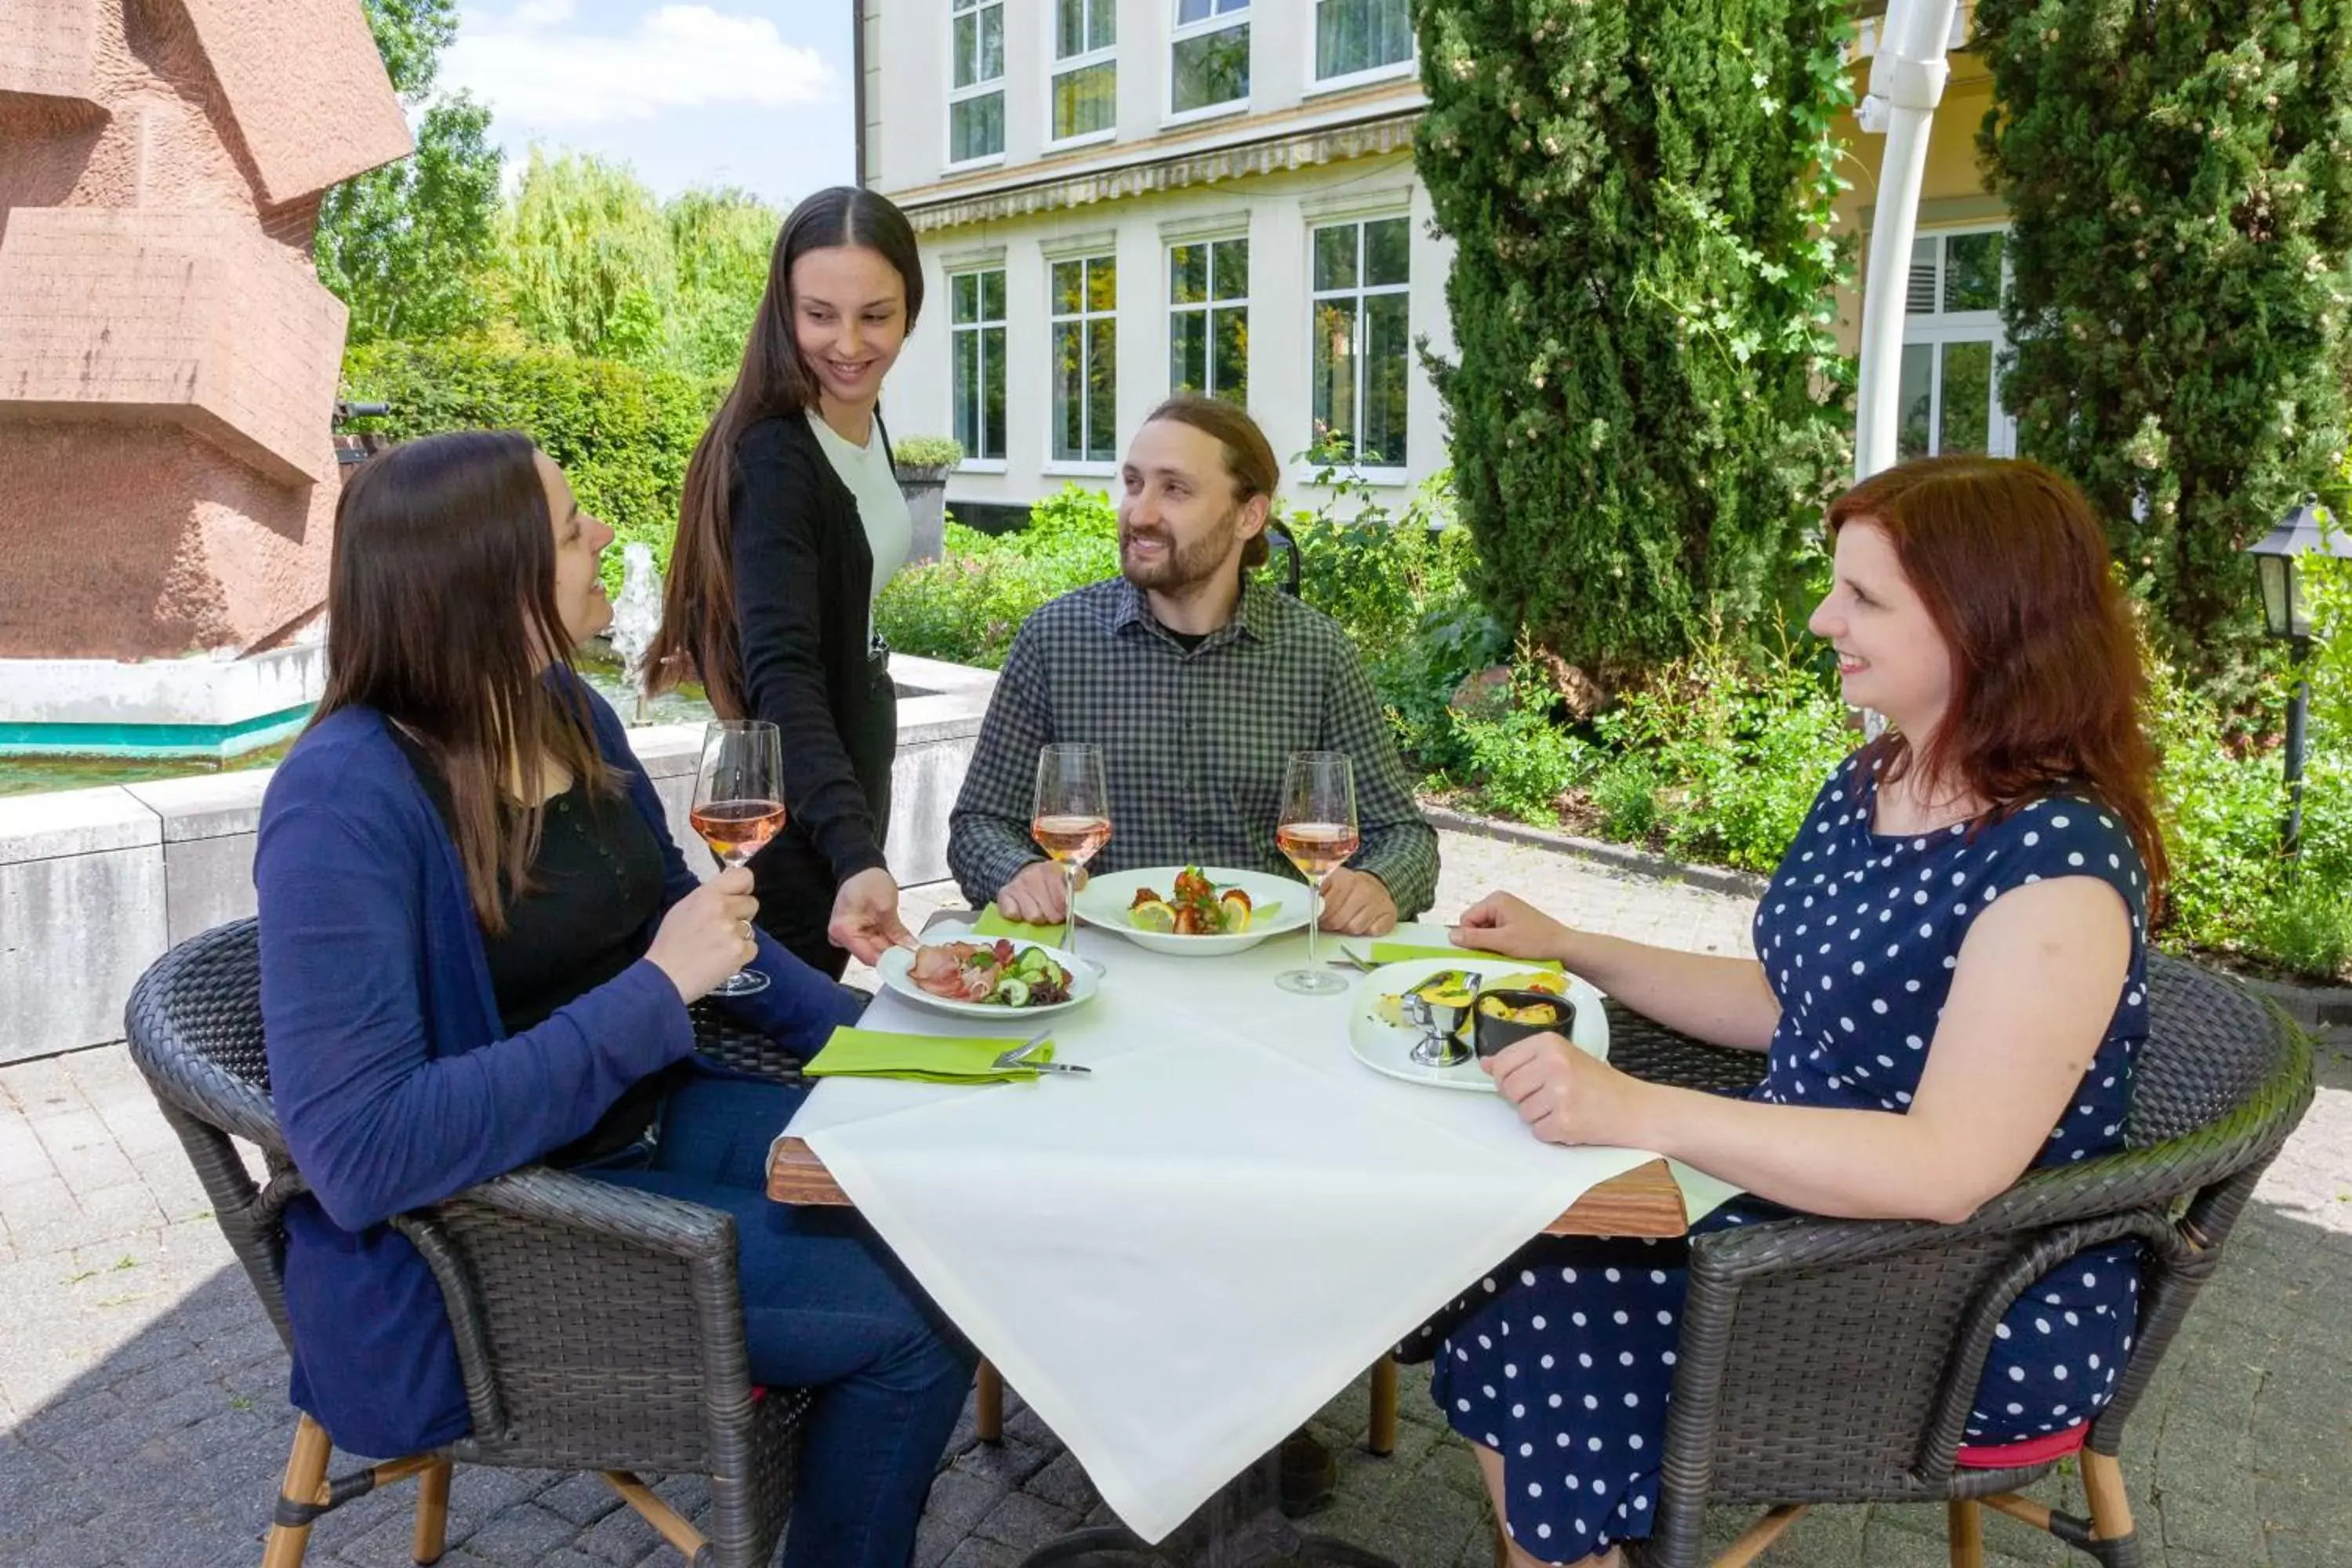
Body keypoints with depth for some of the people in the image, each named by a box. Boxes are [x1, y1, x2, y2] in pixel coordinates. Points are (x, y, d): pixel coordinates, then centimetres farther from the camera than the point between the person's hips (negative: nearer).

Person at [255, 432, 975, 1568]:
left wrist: (859, 1033, 4)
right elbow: (361, 1155, -30)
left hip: (650, 1118, 8)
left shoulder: (566, 708, 0)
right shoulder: (346, 801, -24)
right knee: (914, 1322, -14)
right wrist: (656, 994, -29)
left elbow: (679, 912, 14)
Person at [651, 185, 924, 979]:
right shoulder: (773, 456, -26)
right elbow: (782, 675, -38)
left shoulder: (864, 416, -1)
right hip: (799, 795, -8)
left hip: (856, 744, 8)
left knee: (823, 997, 21)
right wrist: (855, 855, -50)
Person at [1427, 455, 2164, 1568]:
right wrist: (1570, 950, 9)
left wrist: (1636, 1112, -34)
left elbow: (1948, 1168, -29)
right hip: (1802, 1196, 8)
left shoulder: (2056, 864, -23)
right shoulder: (1865, 787, 4)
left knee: (1528, 1334, -12)